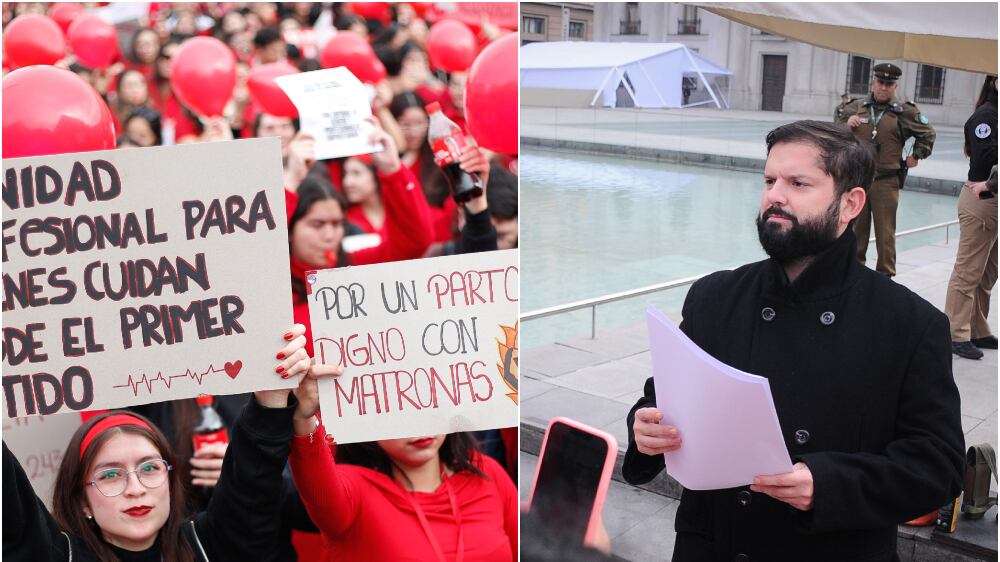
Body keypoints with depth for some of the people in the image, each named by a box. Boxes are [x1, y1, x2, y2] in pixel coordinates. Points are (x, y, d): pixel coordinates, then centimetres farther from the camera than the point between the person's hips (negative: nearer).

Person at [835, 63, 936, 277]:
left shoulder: (904, 112, 2)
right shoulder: (855, 107, 7)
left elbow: (927, 134, 15)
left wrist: (916, 156, 8)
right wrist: (846, 124, -4)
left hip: (886, 181, -2)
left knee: (885, 232, 2)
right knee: (856, 228, 10)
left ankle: (885, 274, 10)